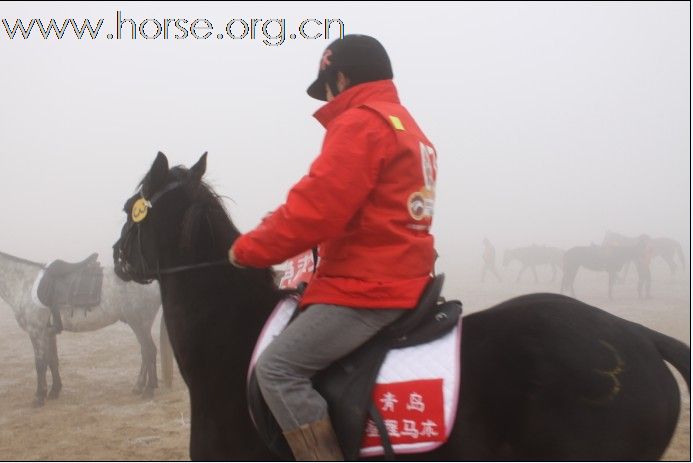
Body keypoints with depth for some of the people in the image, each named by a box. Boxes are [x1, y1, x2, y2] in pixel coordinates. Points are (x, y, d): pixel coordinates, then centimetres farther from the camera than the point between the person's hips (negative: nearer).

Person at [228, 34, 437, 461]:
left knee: (277, 367, -13)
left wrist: (248, 250, -7)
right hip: (403, 277, 11)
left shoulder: (360, 121, -11)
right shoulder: (410, 130, 21)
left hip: (367, 286, -11)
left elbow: (317, 208, -20)